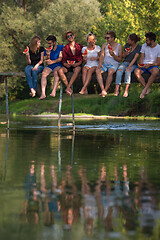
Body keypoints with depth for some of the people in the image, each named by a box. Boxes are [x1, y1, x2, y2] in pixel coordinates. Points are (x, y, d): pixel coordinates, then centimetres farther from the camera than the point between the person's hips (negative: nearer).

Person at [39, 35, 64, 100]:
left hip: (58, 65, -3)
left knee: (56, 72, -37)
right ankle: (43, 93, -43)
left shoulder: (61, 47, 6)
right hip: (49, 67, 3)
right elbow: (47, 63, 9)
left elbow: (60, 58, -4)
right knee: (44, 73, -29)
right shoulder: (47, 50, 14)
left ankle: (54, 92, -51)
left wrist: (53, 61, -19)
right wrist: (48, 56, -9)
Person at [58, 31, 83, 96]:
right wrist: (66, 64, -16)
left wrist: (77, 64, -13)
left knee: (77, 70, -38)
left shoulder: (80, 46, 8)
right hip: (68, 65, 2)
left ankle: (68, 88, -42)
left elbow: (82, 59, 6)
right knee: (60, 70, -30)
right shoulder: (65, 48, 10)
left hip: (77, 65, -2)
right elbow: (63, 61, 7)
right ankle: (69, 88, -31)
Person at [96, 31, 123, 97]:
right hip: (105, 64, 3)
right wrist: (100, 63, -17)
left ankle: (105, 90, -31)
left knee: (110, 72, -37)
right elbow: (102, 55, 1)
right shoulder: (104, 45, 12)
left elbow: (120, 59, 1)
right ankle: (103, 90, -39)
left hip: (114, 64, -3)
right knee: (97, 71, -29)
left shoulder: (119, 46, 2)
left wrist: (113, 55, -16)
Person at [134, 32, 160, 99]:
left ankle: (144, 90, -32)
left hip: (153, 65, -3)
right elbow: (141, 57, 3)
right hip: (144, 64, 3)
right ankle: (147, 89, -27)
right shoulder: (144, 46, 2)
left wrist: (149, 65, -23)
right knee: (136, 71, -31)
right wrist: (140, 64, -18)